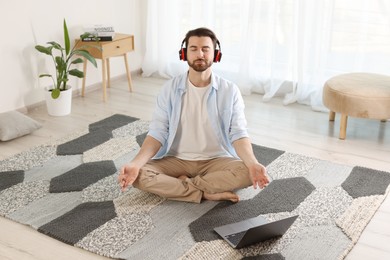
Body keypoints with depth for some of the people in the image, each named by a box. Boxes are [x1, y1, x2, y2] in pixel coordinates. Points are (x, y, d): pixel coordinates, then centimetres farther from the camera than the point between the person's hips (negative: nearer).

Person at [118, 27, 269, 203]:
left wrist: (253, 163, -31)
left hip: (216, 160, 0)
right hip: (177, 160, 1)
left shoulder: (230, 91, -5)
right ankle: (207, 194, -21)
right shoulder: (170, 89, -4)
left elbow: (238, 134, -10)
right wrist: (135, 163, -26)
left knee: (247, 173, -30)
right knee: (140, 175, -26)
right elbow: (157, 133, -8)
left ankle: (181, 184, -17)